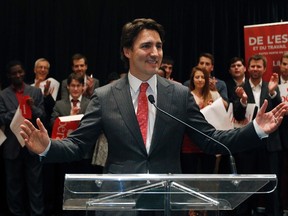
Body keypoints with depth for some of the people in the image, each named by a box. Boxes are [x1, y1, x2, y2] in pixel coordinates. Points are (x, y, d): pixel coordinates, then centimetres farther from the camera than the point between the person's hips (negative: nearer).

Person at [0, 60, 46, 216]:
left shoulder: (36, 92, 6)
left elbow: (42, 117, 2)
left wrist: (33, 108, -17)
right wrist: (15, 112, -22)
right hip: (13, 146, 0)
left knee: (35, 184, 4)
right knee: (14, 184, 8)